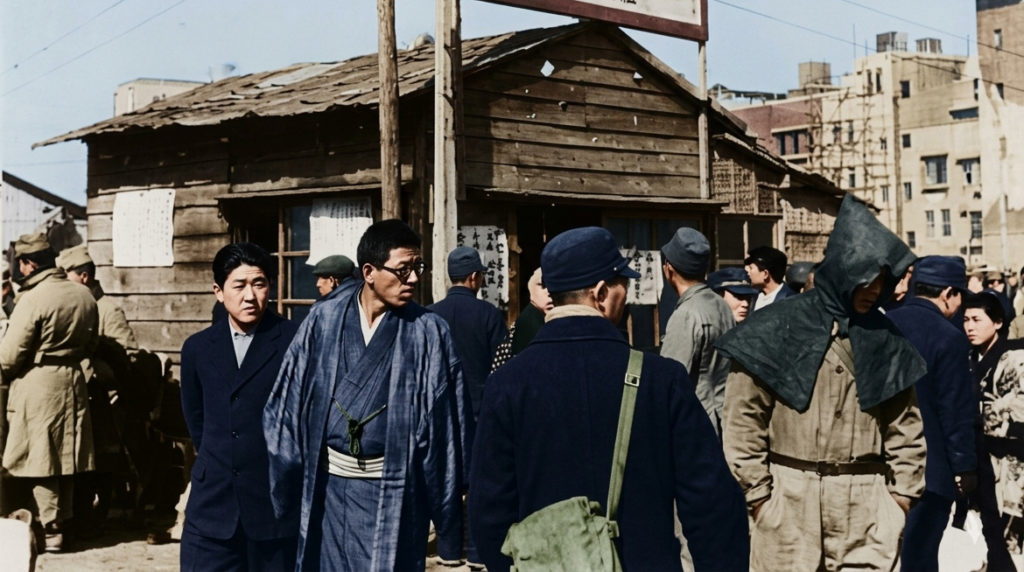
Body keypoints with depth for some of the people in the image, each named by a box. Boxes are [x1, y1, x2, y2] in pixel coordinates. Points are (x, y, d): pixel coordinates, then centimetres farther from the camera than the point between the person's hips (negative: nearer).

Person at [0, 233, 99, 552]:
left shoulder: (33, 299, -17)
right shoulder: (84, 296, 3)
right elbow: (91, 345, 13)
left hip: (38, 385, -6)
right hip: (74, 381, 6)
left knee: (40, 457, 2)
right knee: (65, 454, 14)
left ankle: (50, 531, 5)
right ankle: (64, 521, 23)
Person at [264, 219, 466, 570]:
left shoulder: (429, 332, -5)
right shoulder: (323, 321, 0)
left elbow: (445, 421, -6)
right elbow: (289, 404, 3)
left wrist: (447, 502, -8)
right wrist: (288, 483, 2)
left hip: (393, 491, -2)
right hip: (327, 484, 2)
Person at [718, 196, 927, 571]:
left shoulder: (886, 340, 8)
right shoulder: (776, 329, -3)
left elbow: (905, 426, 11)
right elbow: (743, 421, -4)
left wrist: (903, 491, 5)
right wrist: (758, 494, -6)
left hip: (868, 503, 3)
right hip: (790, 501, -2)